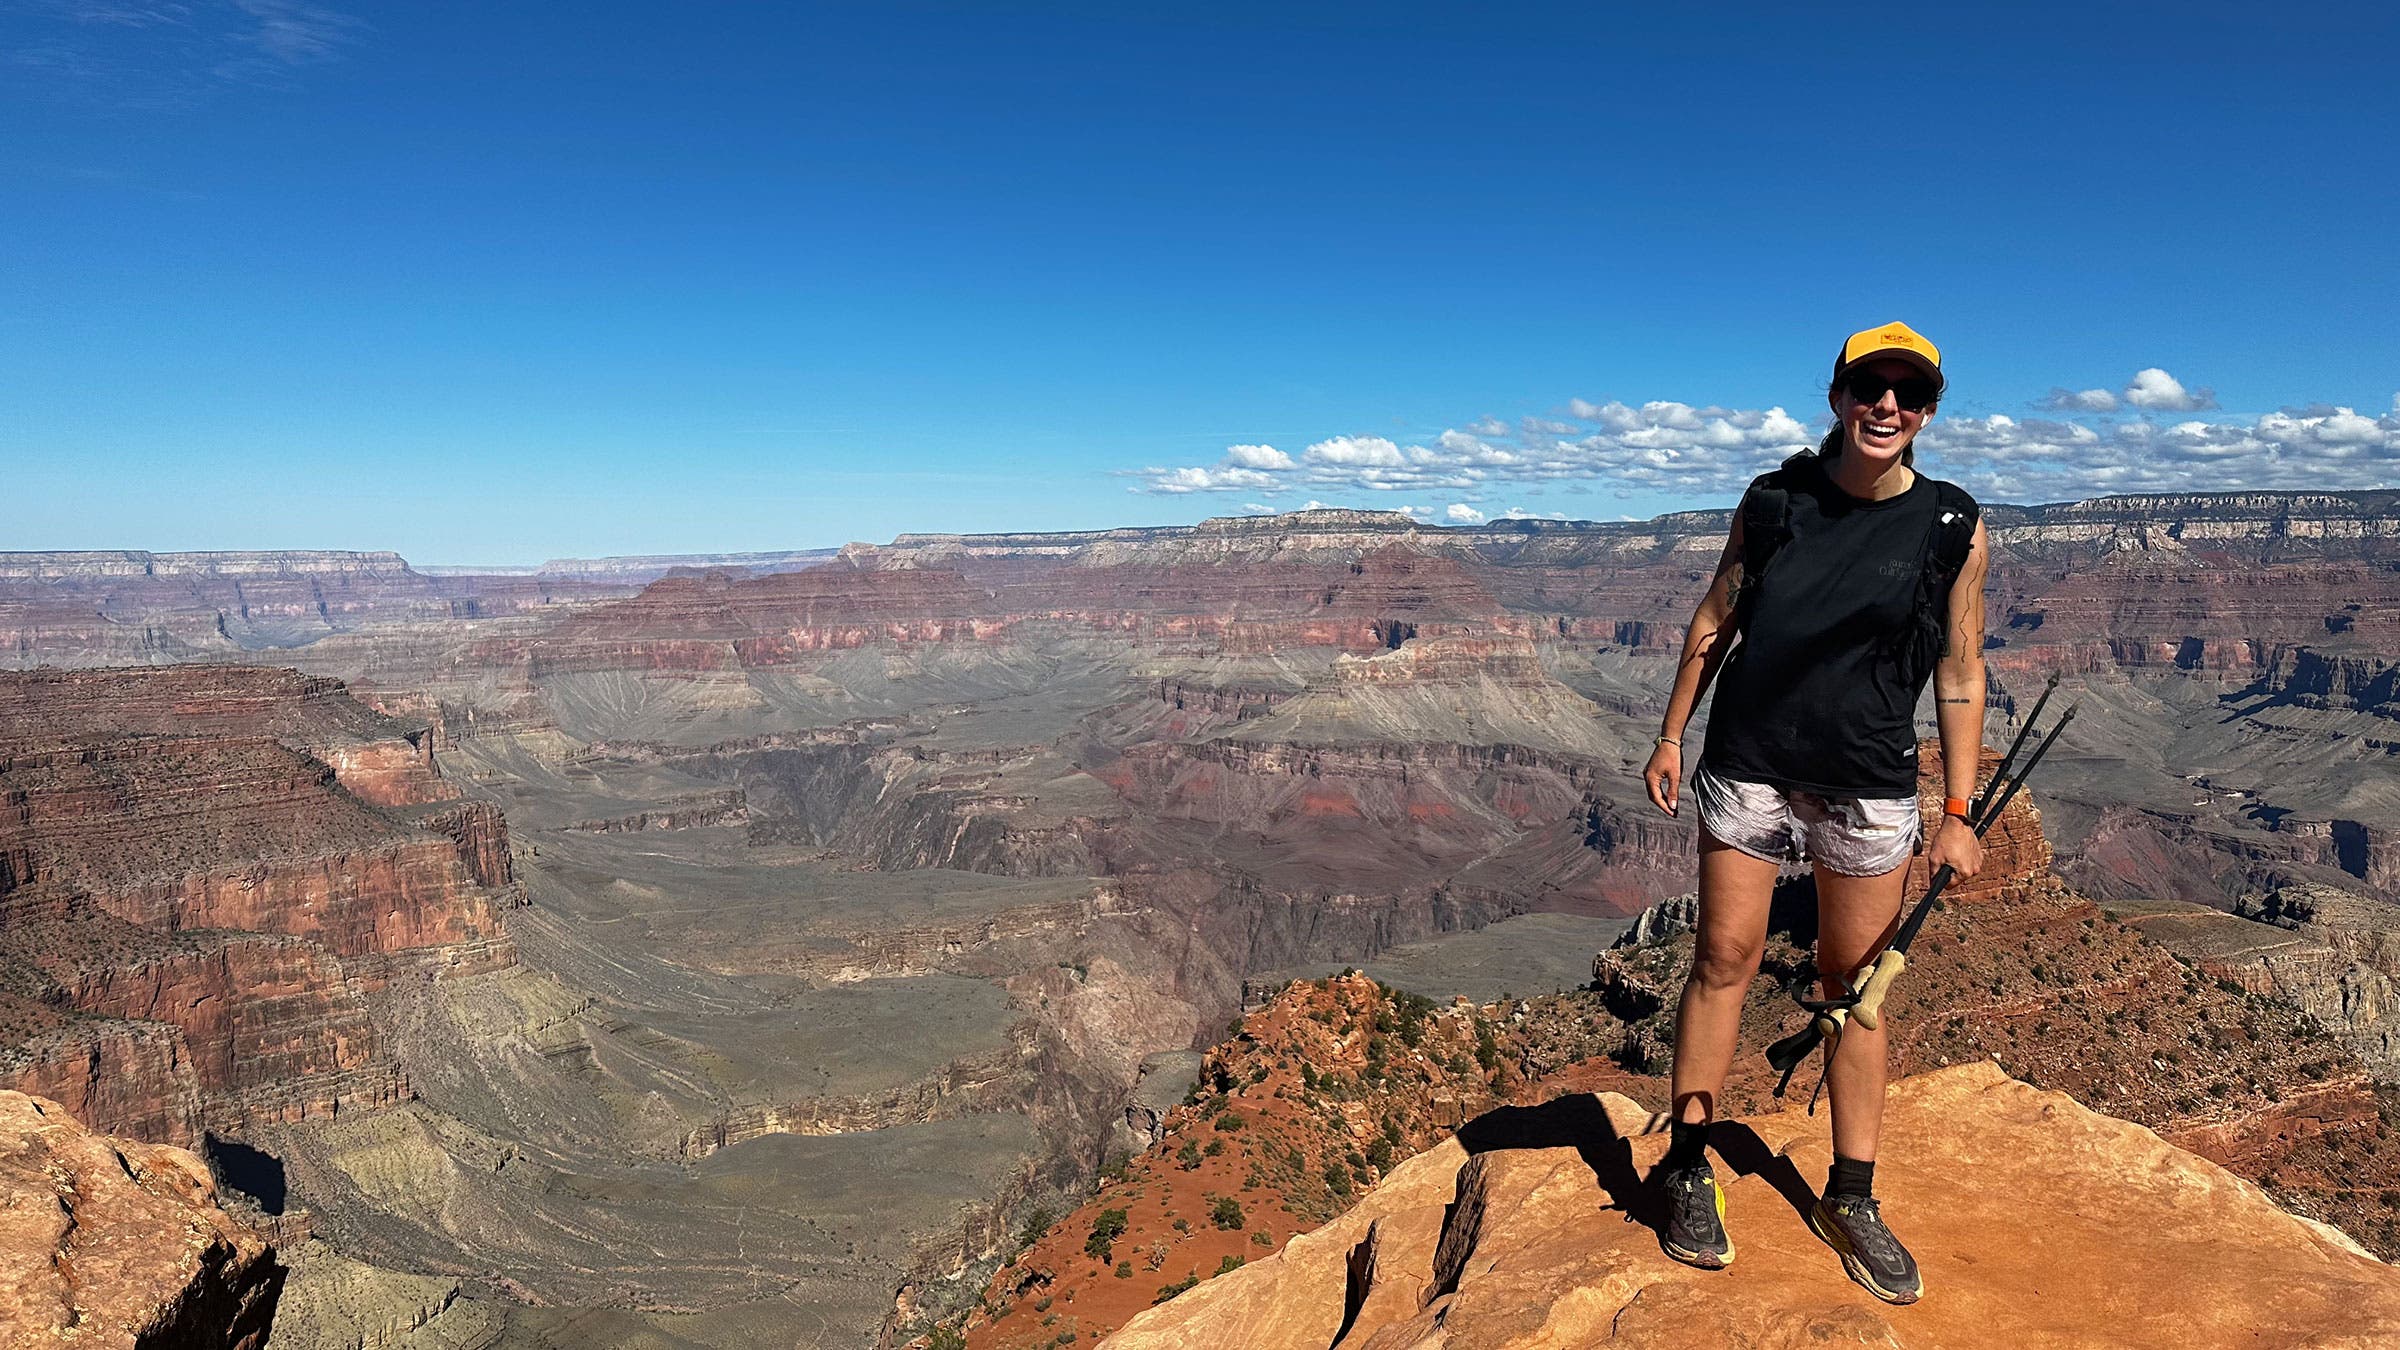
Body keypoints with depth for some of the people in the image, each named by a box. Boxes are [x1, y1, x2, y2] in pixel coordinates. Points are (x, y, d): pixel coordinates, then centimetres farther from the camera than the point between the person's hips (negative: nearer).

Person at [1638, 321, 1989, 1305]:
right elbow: (1715, 618, 9)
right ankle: (1688, 1167, 18)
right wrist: (1671, 735, 7)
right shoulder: (1774, 500, 1)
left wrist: (1957, 814, -2)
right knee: (1725, 958, 3)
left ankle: (1851, 1201, 22)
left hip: (1869, 787, 0)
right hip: (1746, 765, 0)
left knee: (1857, 985, 8)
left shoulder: (1951, 528, -1)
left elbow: (1959, 672, 1)